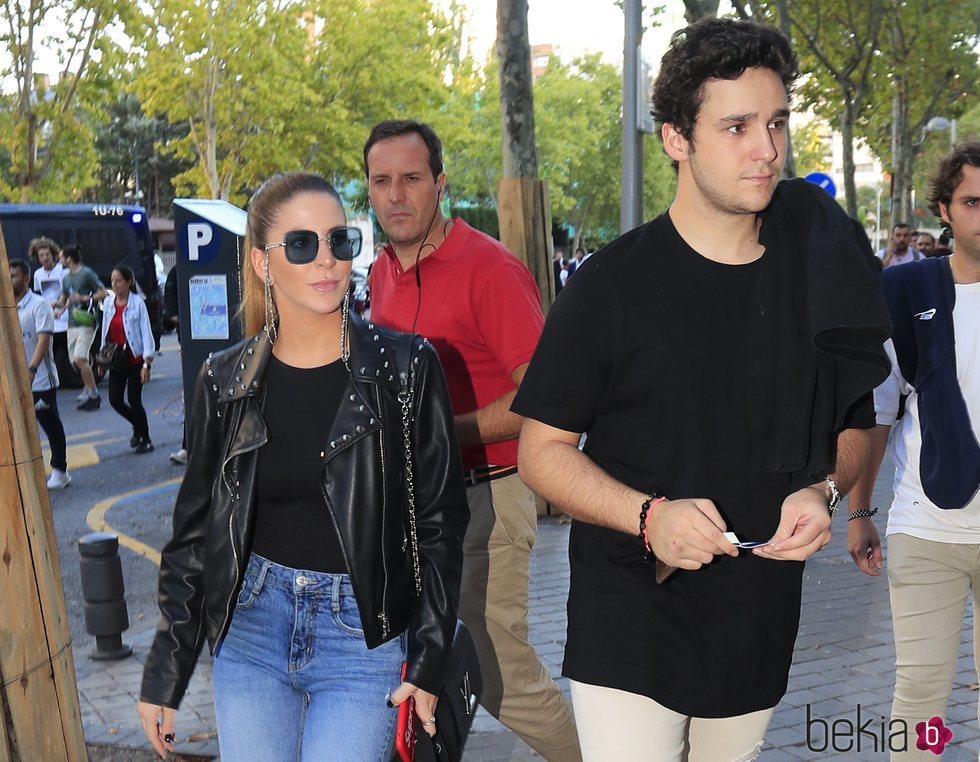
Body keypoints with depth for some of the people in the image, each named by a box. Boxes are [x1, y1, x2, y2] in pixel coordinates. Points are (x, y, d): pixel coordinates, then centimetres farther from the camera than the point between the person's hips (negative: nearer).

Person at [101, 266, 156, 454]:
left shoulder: (137, 303, -11)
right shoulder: (108, 302, 4)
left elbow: (146, 332, -11)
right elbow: (105, 331, 13)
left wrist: (147, 363, -15)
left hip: (135, 359, -5)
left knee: (134, 401, -3)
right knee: (115, 400, 1)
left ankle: (145, 440, 14)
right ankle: (138, 425, 29)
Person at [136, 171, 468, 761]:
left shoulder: (406, 368, -6)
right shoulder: (227, 381, 1)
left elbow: (441, 522, -2)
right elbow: (195, 531, 7)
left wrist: (429, 662, -5)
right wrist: (163, 677, 7)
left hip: (365, 639, -3)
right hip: (251, 629, 3)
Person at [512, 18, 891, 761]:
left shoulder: (823, 265, 0)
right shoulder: (613, 284, -11)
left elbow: (853, 420, 12)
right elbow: (542, 449, -7)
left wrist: (823, 491, -10)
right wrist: (648, 516, -23)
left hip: (761, 624, 4)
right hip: (628, 628, -4)